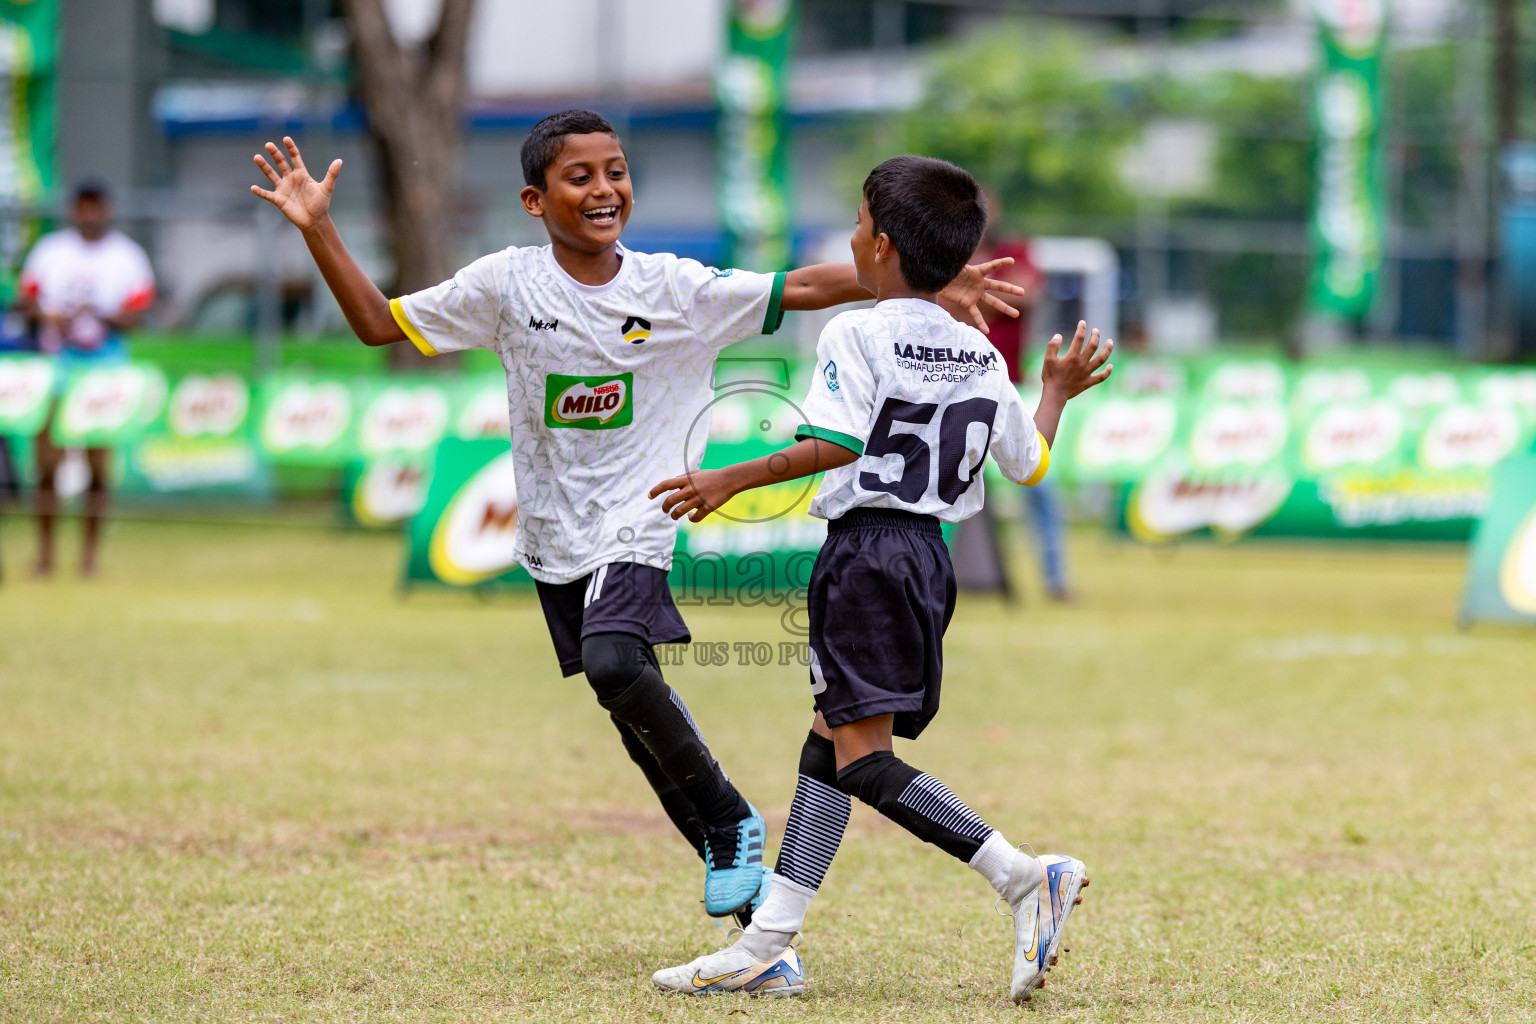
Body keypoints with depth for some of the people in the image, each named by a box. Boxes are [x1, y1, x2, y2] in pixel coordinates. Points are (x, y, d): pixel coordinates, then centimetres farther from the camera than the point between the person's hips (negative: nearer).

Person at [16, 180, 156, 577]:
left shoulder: (127, 256, 4)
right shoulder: (49, 251, 9)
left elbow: (137, 316, -2)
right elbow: (25, 299, 10)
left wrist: (99, 315, -19)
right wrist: (46, 316, -11)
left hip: (105, 365, -1)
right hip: (55, 362, 1)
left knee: (98, 465, -2)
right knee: (47, 461, -3)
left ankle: (90, 553, 5)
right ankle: (44, 552, 4)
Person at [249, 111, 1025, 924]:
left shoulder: (675, 290, -4)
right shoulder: (507, 285, -2)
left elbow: (798, 290, 0)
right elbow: (380, 323, 4)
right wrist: (318, 232, -6)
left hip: (634, 529, -3)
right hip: (554, 541, 3)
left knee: (613, 662, -28)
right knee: (639, 718, 7)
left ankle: (730, 823, -11)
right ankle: (730, 856, 22)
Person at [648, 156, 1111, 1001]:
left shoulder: (856, 334, -10)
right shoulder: (980, 355, 12)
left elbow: (836, 445, -21)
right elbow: (1030, 463, 17)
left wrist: (732, 481, -15)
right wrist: (1058, 393, 35)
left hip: (867, 546, -9)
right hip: (931, 550, 9)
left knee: (863, 757, -10)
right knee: (830, 741, 13)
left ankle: (1023, 876, -24)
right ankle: (766, 946, 12)